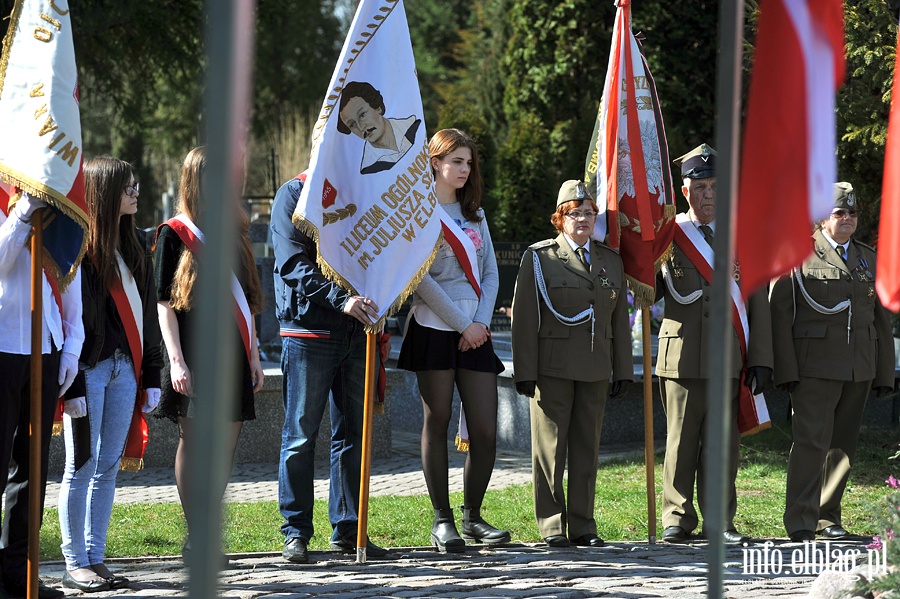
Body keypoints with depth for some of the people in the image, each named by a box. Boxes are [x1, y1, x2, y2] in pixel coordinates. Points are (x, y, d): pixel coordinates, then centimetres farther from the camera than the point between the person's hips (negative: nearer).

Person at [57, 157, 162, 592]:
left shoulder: (134, 251, 14)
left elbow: (147, 315, 18)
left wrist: (152, 375, 13)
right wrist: (71, 385, -17)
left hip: (124, 369, 7)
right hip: (89, 371, -7)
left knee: (108, 468, 8)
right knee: (82, 467, -2)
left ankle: (95, 557, 13)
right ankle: (75, 564, 4)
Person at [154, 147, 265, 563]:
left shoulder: (234, 231, 15)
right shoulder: (174, 234, -1)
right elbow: (164, 303, -5)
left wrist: (254, 356, 15)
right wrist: (176, 361, -13)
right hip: (193, 356, -5)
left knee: (226, 448, 1)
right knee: (194, 442, -5)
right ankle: (195, 539, -1)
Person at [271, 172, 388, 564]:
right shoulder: (294, 194, -2)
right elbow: (294, 264, -13)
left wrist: (378, 321, 5)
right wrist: (341, 299, -26)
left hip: (357, 332, 5)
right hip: (309, 331, -5)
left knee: (353, 433, 7)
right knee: (301, 434, -1)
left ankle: (348, 530, 13)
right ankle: (296, 533, 4)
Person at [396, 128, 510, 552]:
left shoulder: (474, 214, 18)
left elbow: (490, 273, 13)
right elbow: (421, 278, -10)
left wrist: (482, 321, -3)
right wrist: (462, 324, -10)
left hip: (475, 333, 5)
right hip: (435, 330, -5)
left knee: (485, 431, -2)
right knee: (437, 424, 1)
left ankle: (472, 516, 12)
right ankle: (442, 520, 7)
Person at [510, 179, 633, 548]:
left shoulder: (611, 261, 14)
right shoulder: (539, 258, 1)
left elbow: (619, 320, 16)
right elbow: (524, 319, -4)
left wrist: (622, 371, 11)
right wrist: (525, 372, -10)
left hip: (595, 371, 4)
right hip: (553, 368, -4)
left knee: (587, 448, 6)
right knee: (550, 447, -1)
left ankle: (583, 526, 11)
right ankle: (552, 526, 4)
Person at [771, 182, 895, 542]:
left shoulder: (869, 259, 16)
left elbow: (881, 319, 18)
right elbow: (779, 314, -4)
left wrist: (885, 373, 13)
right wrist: (786, 370, -12)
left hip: (859, 371, 5)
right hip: (814, 368, -5)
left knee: (843, 445, 9)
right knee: (811, 442, -11)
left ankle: (828, 516, 19)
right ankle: (801, 522, -10)